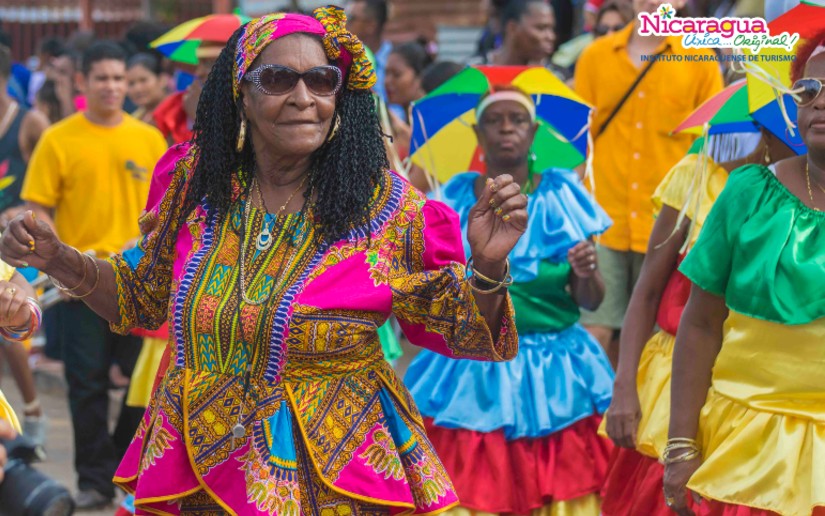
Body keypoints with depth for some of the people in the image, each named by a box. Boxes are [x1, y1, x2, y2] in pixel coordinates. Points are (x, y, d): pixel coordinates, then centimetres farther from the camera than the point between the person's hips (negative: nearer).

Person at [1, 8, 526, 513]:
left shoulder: (384, 205, -11)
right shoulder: (201, 193, -2)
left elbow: (461, 330, -5)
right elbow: (145, 298, 15)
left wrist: (488, 268, -25)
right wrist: (59, 260, 0)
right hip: (204, 469, 3)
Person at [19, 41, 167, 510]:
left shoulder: (149, 139, 6)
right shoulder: (59, 140, -1)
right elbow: (38, 209, -2)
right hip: (81, 279, -2)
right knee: (88, 382, 4)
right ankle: (95, 479, 13)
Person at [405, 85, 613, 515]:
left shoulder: (559, 196, 0)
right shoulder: (455, 200, 4)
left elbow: (591, 301, -1)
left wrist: (586, 274, -21)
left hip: (552, 375, -1)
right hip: (469, 375, 1)